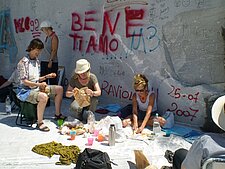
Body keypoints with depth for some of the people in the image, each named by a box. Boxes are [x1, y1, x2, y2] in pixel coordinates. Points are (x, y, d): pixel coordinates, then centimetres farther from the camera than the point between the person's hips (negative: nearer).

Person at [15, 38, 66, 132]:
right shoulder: (23, 62, -16)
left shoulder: (37, 61, 11)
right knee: (43, 96, -38)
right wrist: (39, 84, -27)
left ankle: (58, 114, 18)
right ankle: (40, 123, -24)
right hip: (25, 91, -9)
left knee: (59, 89, 6)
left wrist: (46, 76, 3)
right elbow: (24, 81, -20)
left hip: (36, 88, 9)